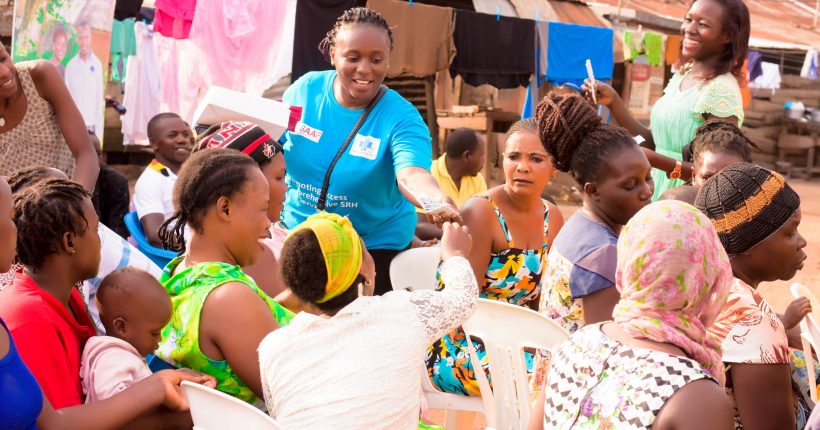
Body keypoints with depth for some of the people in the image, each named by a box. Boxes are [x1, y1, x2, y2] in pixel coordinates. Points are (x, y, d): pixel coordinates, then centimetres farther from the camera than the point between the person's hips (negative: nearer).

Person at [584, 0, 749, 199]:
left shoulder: (722, 90, -19)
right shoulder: (681, 75, 6)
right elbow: (651, 142, 8)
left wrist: (659, 161, -28)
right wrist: (613, 101, -2)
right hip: (660, 189, 7)